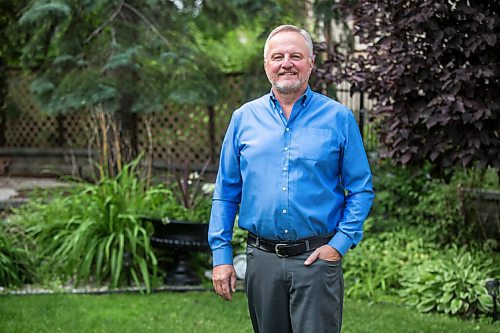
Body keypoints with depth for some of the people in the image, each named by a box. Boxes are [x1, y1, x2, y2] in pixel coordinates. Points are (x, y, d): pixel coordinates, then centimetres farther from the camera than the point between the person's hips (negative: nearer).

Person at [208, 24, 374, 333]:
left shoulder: (339, 118, 0)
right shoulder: (244, 119, 7)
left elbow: (361, 189, 3)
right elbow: (226, 192, 10)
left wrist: (340, 244, -8)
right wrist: (221, 255, 3)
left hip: (316, 260, -2)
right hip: (262, 260, 3)